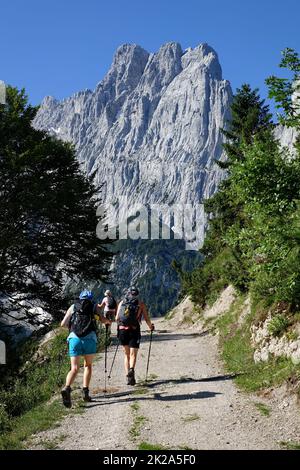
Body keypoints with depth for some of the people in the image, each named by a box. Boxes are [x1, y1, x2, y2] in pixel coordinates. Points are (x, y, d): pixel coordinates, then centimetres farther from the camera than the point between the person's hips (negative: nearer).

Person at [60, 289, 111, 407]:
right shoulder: (94, 306, 17)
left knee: (74, 368, 1)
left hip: (74, 338, 1)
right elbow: (102, 320, 2)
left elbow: (63, 324, 15)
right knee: (88, 365, 18)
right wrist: (108, 321, 25)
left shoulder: (73, 307, 20)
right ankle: (85, 391, 7)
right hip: (90, 338, -1)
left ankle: (67, 388, -24)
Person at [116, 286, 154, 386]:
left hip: (122, 330, 2)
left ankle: (128, 376, 9)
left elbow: (117, 318, 9)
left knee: (126, 354, 15)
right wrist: (150, 326, 23)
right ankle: (131, 369, -28)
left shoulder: (121, 303, 11)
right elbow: (146, 319, 3)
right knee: (133, 354, 0)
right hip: (134, 330, -2)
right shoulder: (141, 304, 7)